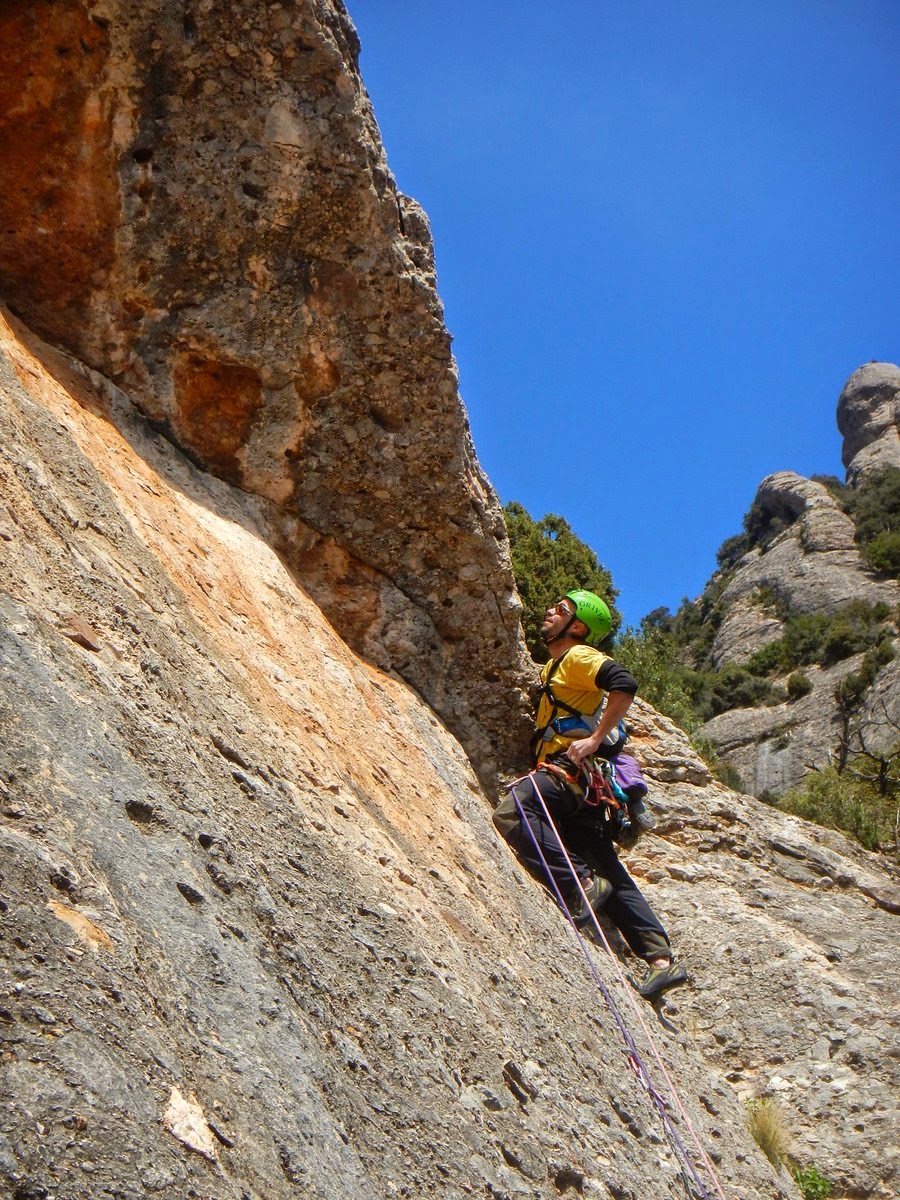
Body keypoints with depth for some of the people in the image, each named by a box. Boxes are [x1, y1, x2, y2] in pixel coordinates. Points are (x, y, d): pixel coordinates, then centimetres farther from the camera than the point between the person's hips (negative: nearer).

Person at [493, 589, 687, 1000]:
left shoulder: (578, 656, -1)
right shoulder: (556, 665, 28)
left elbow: (624, 684, -20)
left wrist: (594, 739, -22)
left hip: (572, 767, -10)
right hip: (577, 780, 10)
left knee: (510, 814, -31)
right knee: (611, 875, 5)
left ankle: (581, 884, -28)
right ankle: (662, 959, 4)